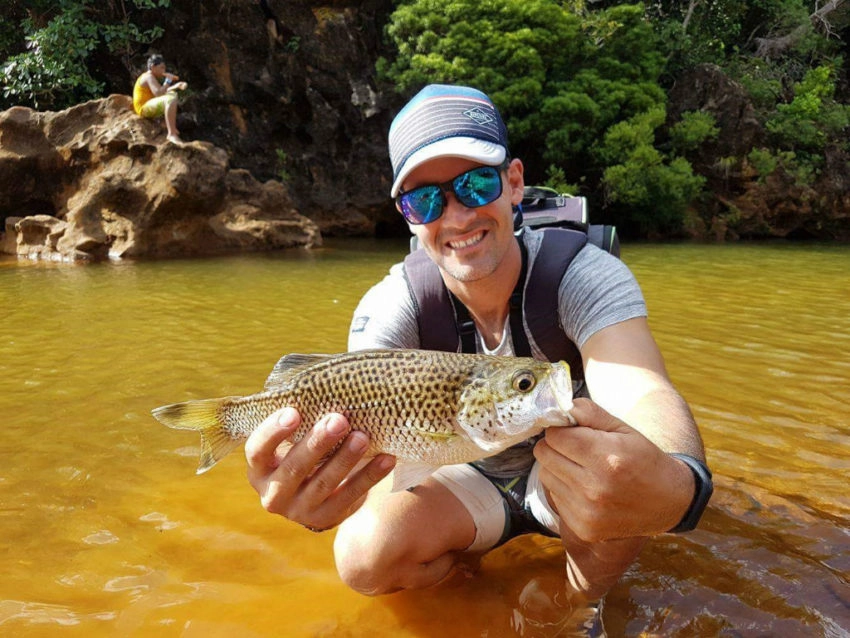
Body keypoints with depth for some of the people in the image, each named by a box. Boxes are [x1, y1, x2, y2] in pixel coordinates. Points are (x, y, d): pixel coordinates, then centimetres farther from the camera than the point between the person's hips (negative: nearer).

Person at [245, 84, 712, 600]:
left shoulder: (586, 276, -23)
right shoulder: (391, 307, -18)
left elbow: (643, 392, -40)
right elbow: (357, 425, -32)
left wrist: (675, 486, -64)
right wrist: (313, 487, -57)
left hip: (571, 479, -1)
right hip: (471, 482, 2)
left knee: (620, 466, -35)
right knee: (365, 555, -25)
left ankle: (590, 597, -2)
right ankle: (487, 554, 8)